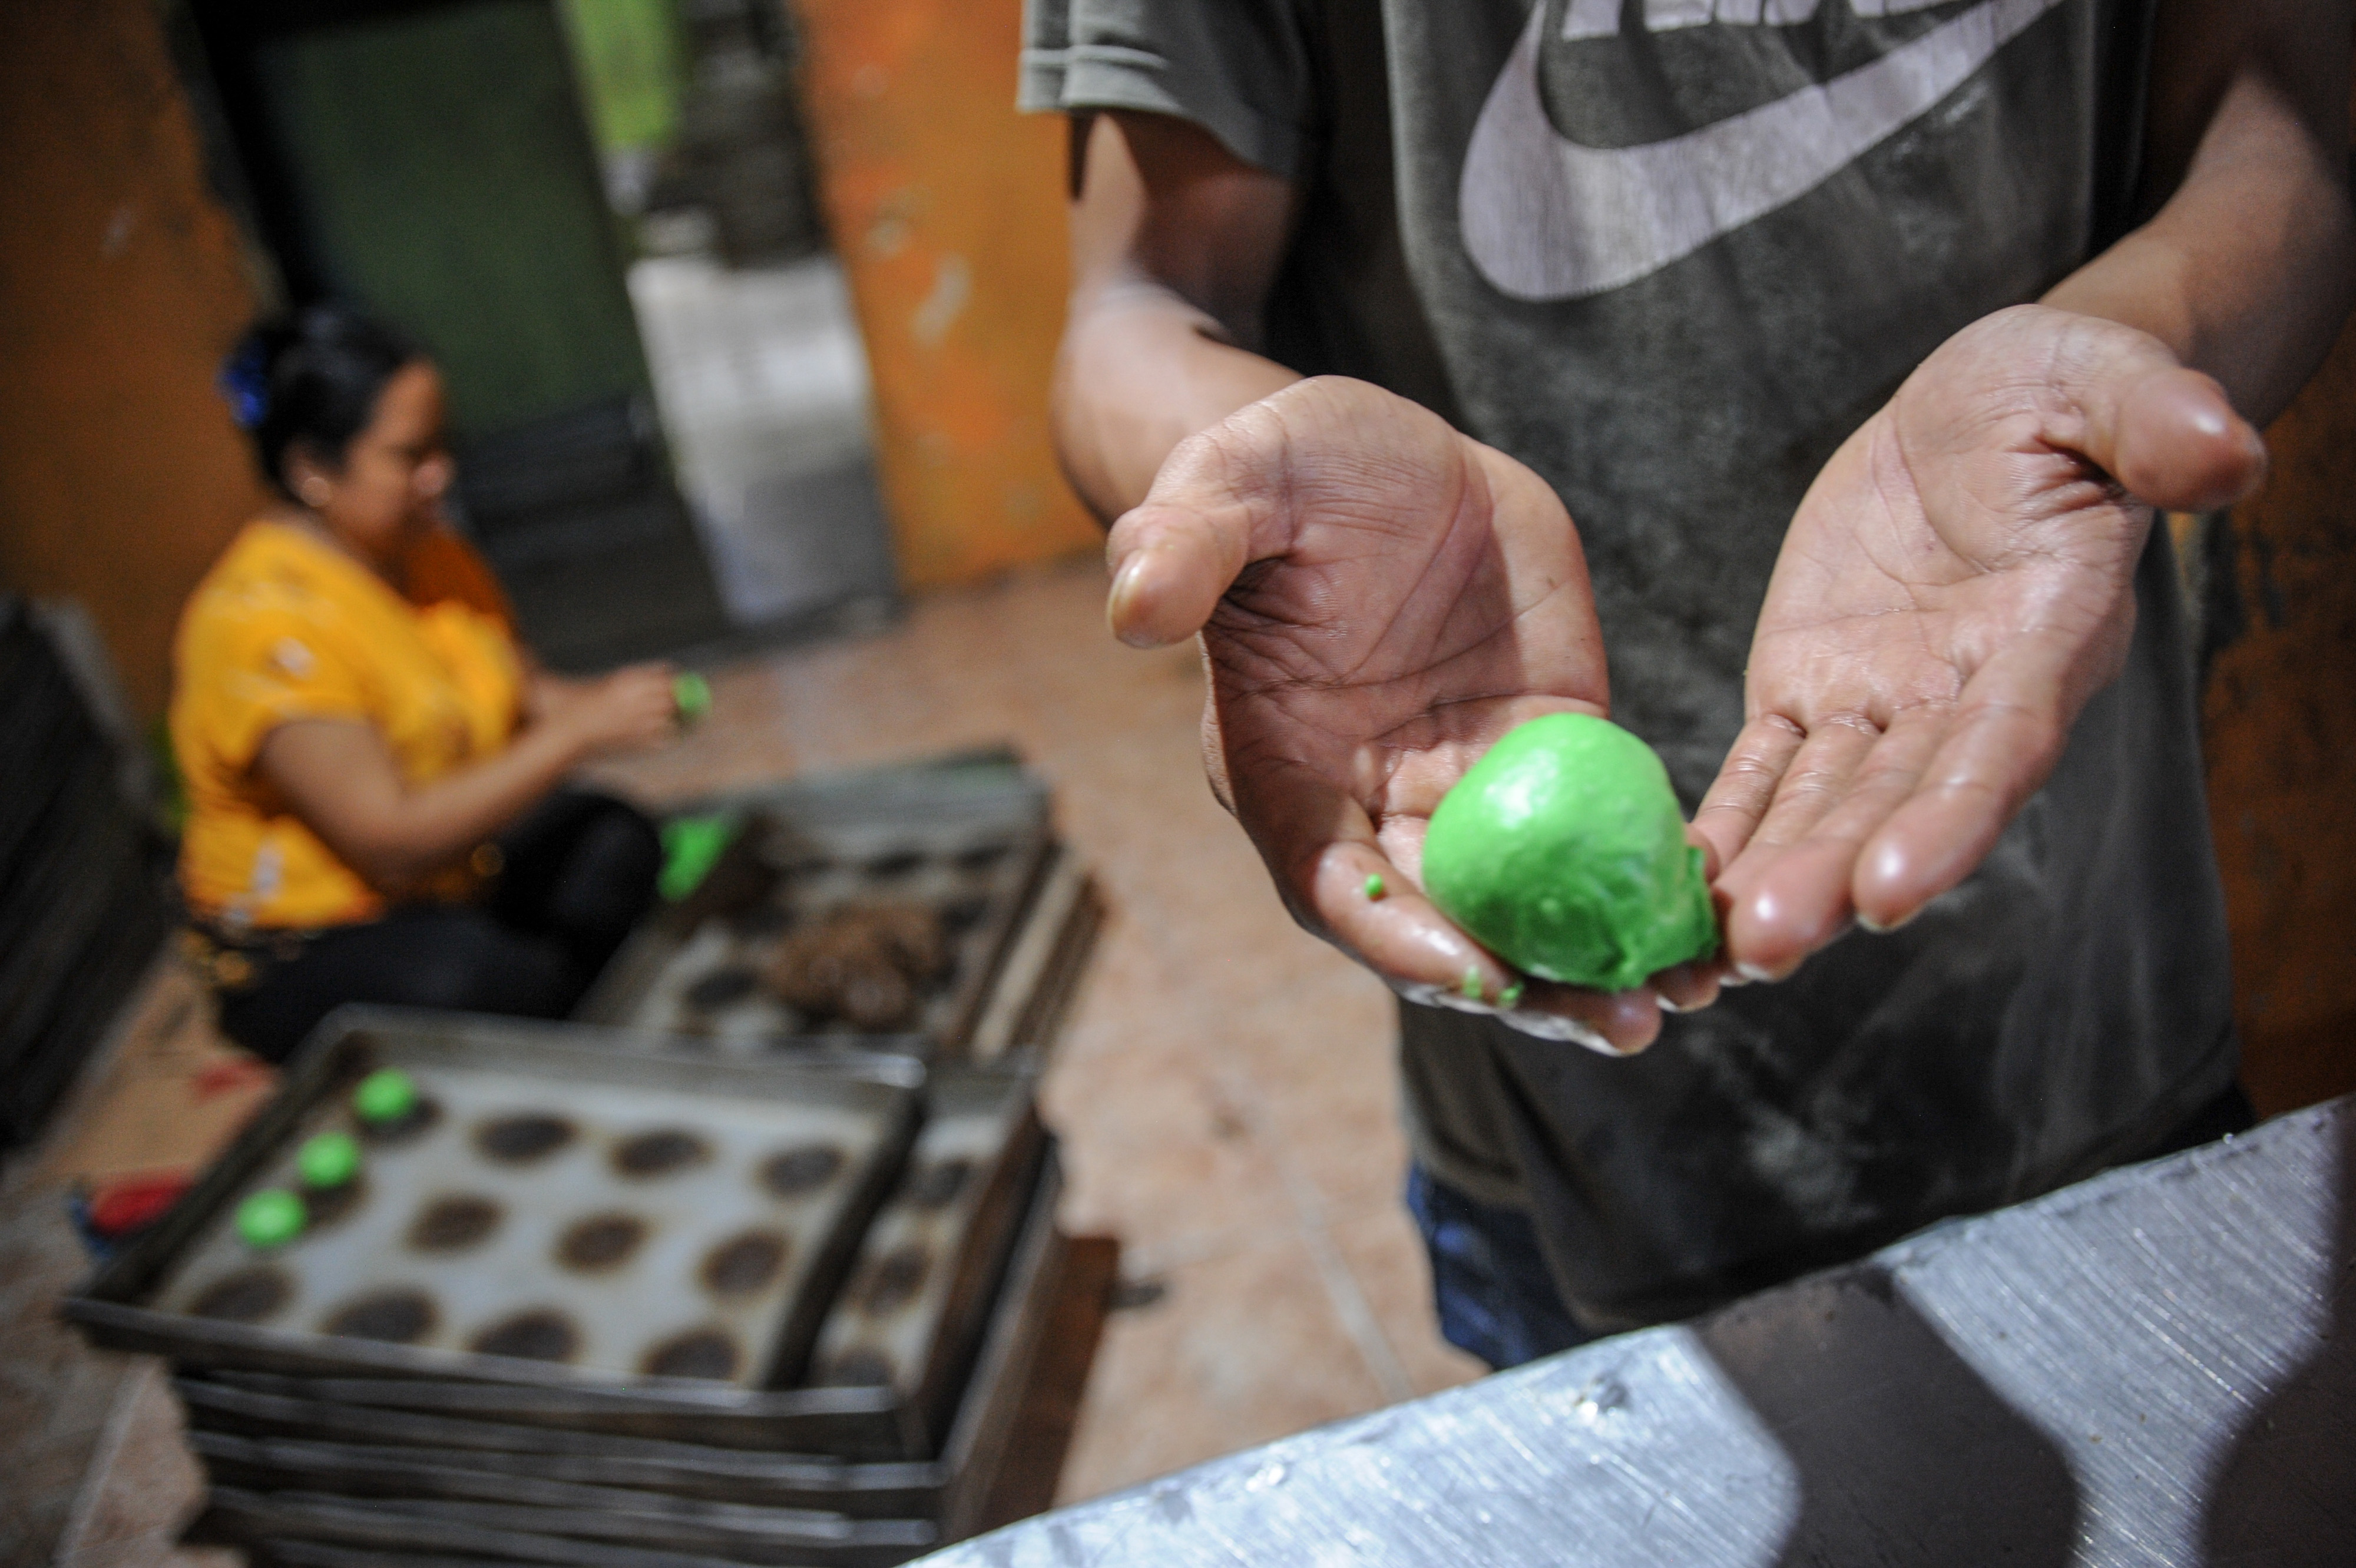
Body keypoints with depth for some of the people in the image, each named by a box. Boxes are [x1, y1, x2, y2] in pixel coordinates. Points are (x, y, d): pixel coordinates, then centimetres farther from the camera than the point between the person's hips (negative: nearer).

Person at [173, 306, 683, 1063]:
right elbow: (390, 839, -30)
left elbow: (519, 689, 9)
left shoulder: (430, 552, 1)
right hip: (305, 955, -8)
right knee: (510, 983, -35)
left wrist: (596, 697, -15)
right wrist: (581, 732, -30)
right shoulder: (261, 619, -25)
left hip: (456, 869, 8)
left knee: (617, 845, -18)